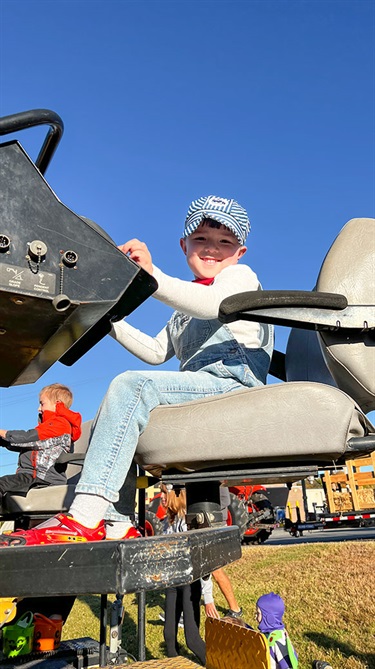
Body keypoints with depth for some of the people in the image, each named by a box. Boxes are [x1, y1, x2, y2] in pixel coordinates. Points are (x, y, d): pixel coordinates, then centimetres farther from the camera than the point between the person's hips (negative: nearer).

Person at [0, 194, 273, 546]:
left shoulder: (240, 275, 8)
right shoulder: (184, 311, 32)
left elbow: (214, 303, -18)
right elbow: (155, 352, 26)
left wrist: (152, 277, -31)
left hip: (230, 380, -9)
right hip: (196, 389, 9)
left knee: (131, 385, -30)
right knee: (102, 422, 1)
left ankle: (84, 517, -35)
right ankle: (115, 524, -11)